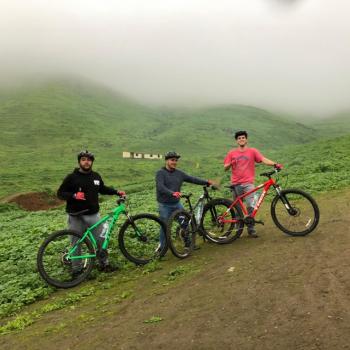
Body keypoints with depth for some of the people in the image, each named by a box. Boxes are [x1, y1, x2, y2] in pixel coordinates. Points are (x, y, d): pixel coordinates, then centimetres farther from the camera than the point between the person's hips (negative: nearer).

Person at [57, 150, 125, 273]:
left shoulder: (96, 176, 7)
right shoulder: (72, 177, -6)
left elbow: (103, 189, 23)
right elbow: (60, 193, -5)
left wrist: (117, 192, 15)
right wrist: (74, 195, -22)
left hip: (94, 215, 4)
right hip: (76, 217, -3)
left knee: (101, 240, 8)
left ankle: (104, 263, 26)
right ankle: (76, 269, 23)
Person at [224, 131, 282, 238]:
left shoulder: (252, 151, 6)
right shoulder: (232, 153, 10)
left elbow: (263, 159, -7)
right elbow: (225, 168, 9)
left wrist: (274, 164, -24)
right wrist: (230, 163, -13)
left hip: (248, 183, -2)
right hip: (236, 184, 2)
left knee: (251, 206, -11)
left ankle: (251, 229, 0)